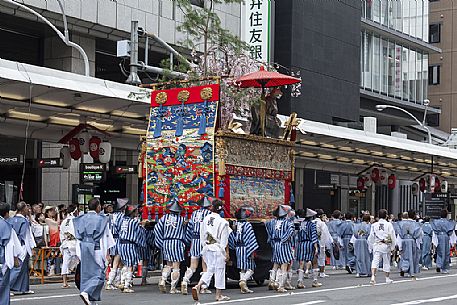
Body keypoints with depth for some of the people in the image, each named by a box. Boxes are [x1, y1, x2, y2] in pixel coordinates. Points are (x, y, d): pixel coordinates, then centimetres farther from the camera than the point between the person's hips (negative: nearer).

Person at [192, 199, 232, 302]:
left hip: (207, 248, 5)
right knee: (219, 270, 5)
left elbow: (202, 236, 8)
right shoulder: (222, 222, -10)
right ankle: (219, 295, 11)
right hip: (218, 248, -5)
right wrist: (227, 252, -4)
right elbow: (224, 240, -9)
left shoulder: (206, 219, 2)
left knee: (210, 269, 13)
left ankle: (198, 286, -8)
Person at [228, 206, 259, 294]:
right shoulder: (247, 225, -13)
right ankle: (243, 281, -21)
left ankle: (244, 287, 9)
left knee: (242, 268, 11)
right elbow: (251, 239, -16)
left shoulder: (235, 225, 6)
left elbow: (232, 238, 12)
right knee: (250, 269, 1)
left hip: (238, 249, 6)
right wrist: (252, 252, -14)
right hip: (246, 249, -6)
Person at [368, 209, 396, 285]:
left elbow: (371, 237, 5)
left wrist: (370, 247, 13)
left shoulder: (374, 225, 2)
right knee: (386, 262, 12)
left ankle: (373, 276, -26)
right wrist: (393, 246, 5)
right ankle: (387, 278, 24)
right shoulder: (388, 225, -4)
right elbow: (392, 236, -3)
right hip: (386, 245, -1)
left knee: (375, 261, -5)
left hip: (376, 245, 1)